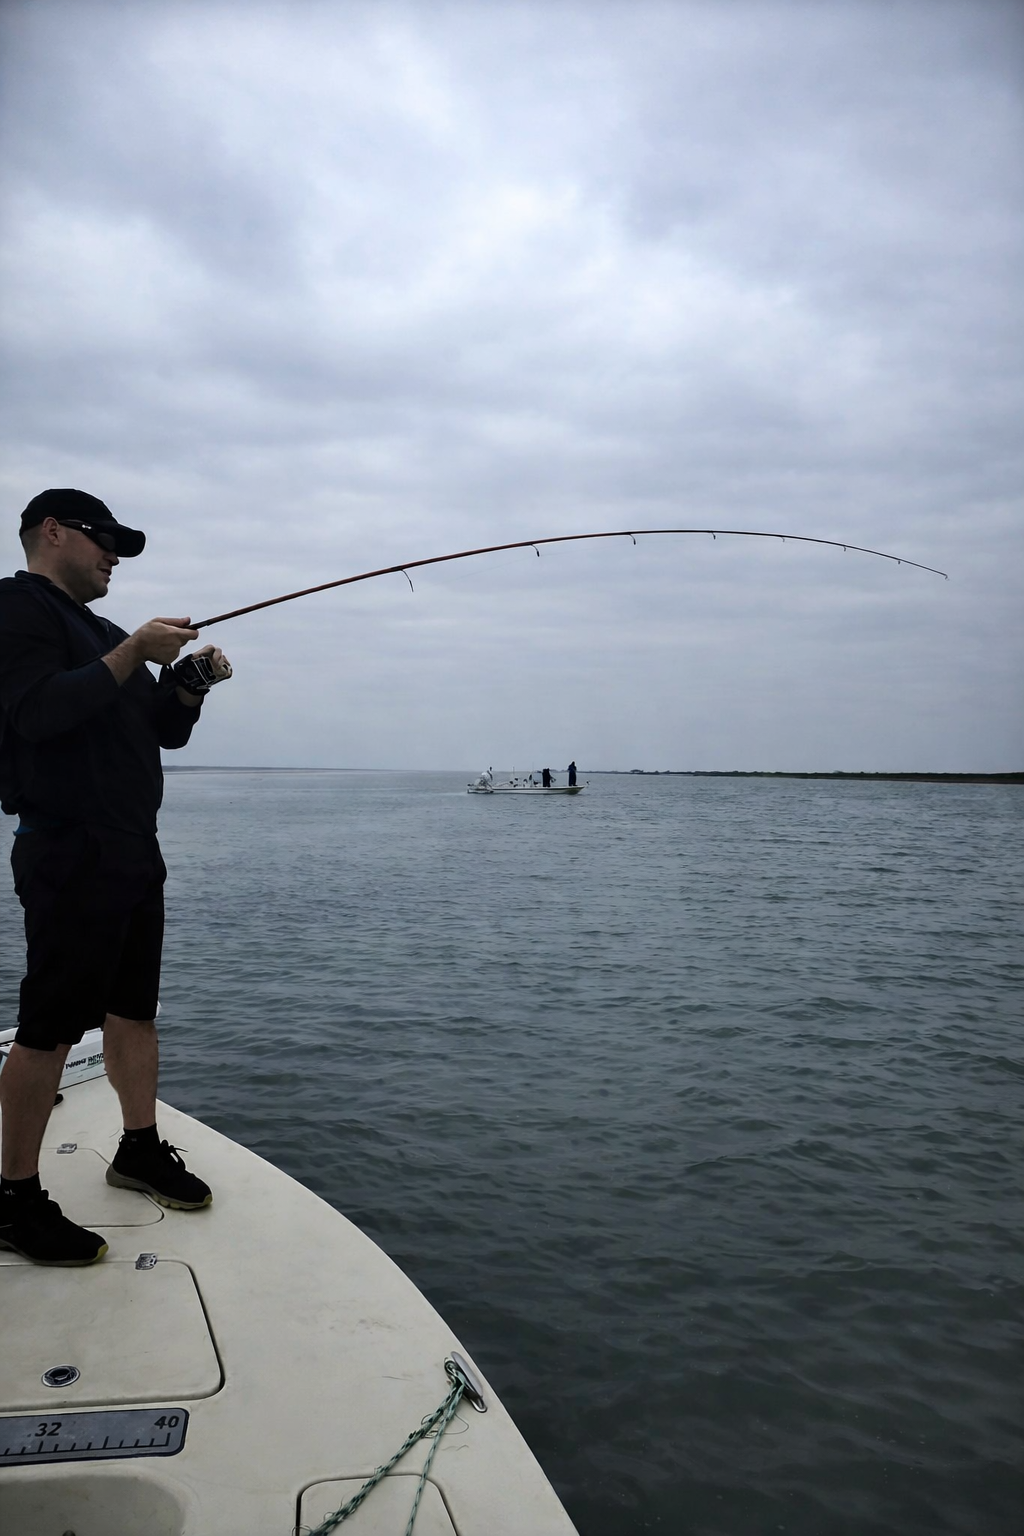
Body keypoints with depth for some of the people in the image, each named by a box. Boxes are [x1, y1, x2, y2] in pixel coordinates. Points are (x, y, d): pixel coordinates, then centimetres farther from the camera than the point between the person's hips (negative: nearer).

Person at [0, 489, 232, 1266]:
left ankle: (141, 1148, 27)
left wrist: (191, 684, 3)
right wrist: (133, 653, -19)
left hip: (132, 851, 9)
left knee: (133, 1008, 14)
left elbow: (168, 731, 21)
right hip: (69, 853, -9)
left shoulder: (100, 631, 21)